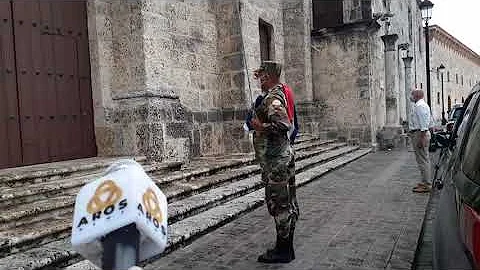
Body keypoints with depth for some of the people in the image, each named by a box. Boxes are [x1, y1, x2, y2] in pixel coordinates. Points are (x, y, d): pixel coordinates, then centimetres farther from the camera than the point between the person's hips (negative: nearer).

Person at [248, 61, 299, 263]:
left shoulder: (272, 99, -16)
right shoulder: (279, 92, 13)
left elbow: (284, 125, -30)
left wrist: (261, 126, -20)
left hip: (275, 160, -11)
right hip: (284, 155, 11)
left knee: (278, 203, -3)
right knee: (287, 203, 15)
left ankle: (283, 250, 8)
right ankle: (286, 247, 27)